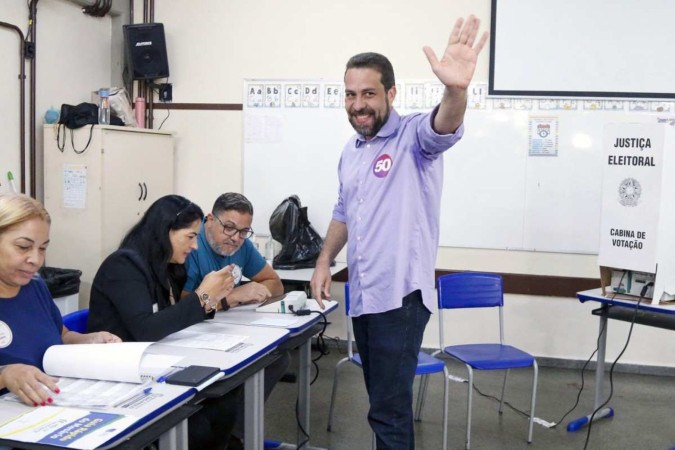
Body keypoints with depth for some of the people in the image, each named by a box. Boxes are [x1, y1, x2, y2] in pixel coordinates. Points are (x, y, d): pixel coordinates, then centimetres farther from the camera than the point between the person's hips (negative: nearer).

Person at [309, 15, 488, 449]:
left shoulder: (413, 136, -10)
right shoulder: (351, 150, 13)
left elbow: (443, 128, -34)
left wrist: (456, 89, -54)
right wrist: (324, 261, 16)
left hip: (400, 295, -7)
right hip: (362, 295, 8)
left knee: (389, 408, -4)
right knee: (386, 400, 18)